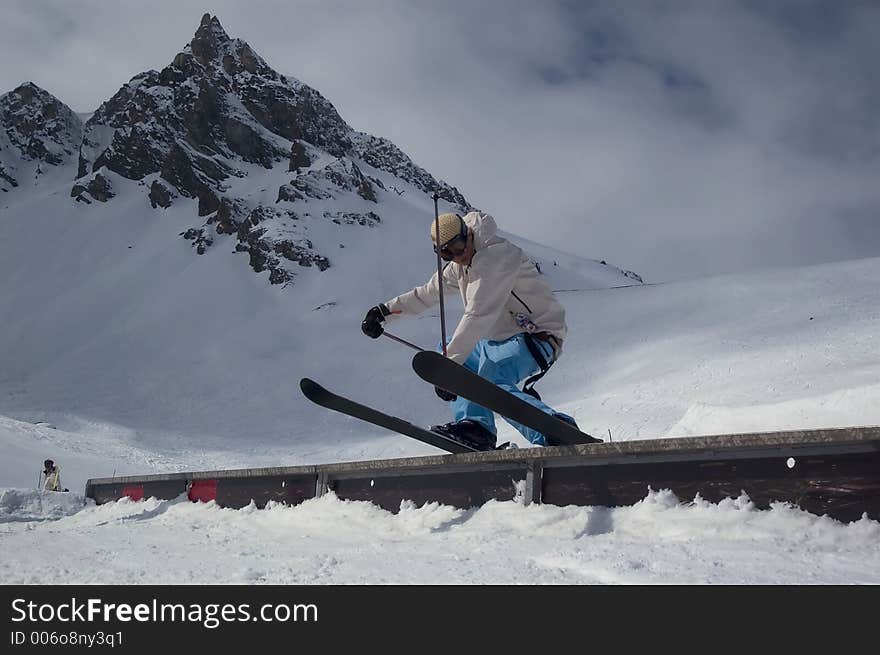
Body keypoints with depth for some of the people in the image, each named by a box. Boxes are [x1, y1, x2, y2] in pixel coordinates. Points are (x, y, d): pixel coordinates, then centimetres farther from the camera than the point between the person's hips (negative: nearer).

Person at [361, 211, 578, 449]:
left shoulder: (495, 255, -21)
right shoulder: (460, 265, 9)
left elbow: (478, 316, -30)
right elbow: (427, 293, 22)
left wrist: (449, 362, -33)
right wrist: (385, 311, 13)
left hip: (538, 337, -10)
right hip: (502, 339, 11)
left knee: (490, 383, -31)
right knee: (445, 353, 17)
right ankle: (475, 423, -2)